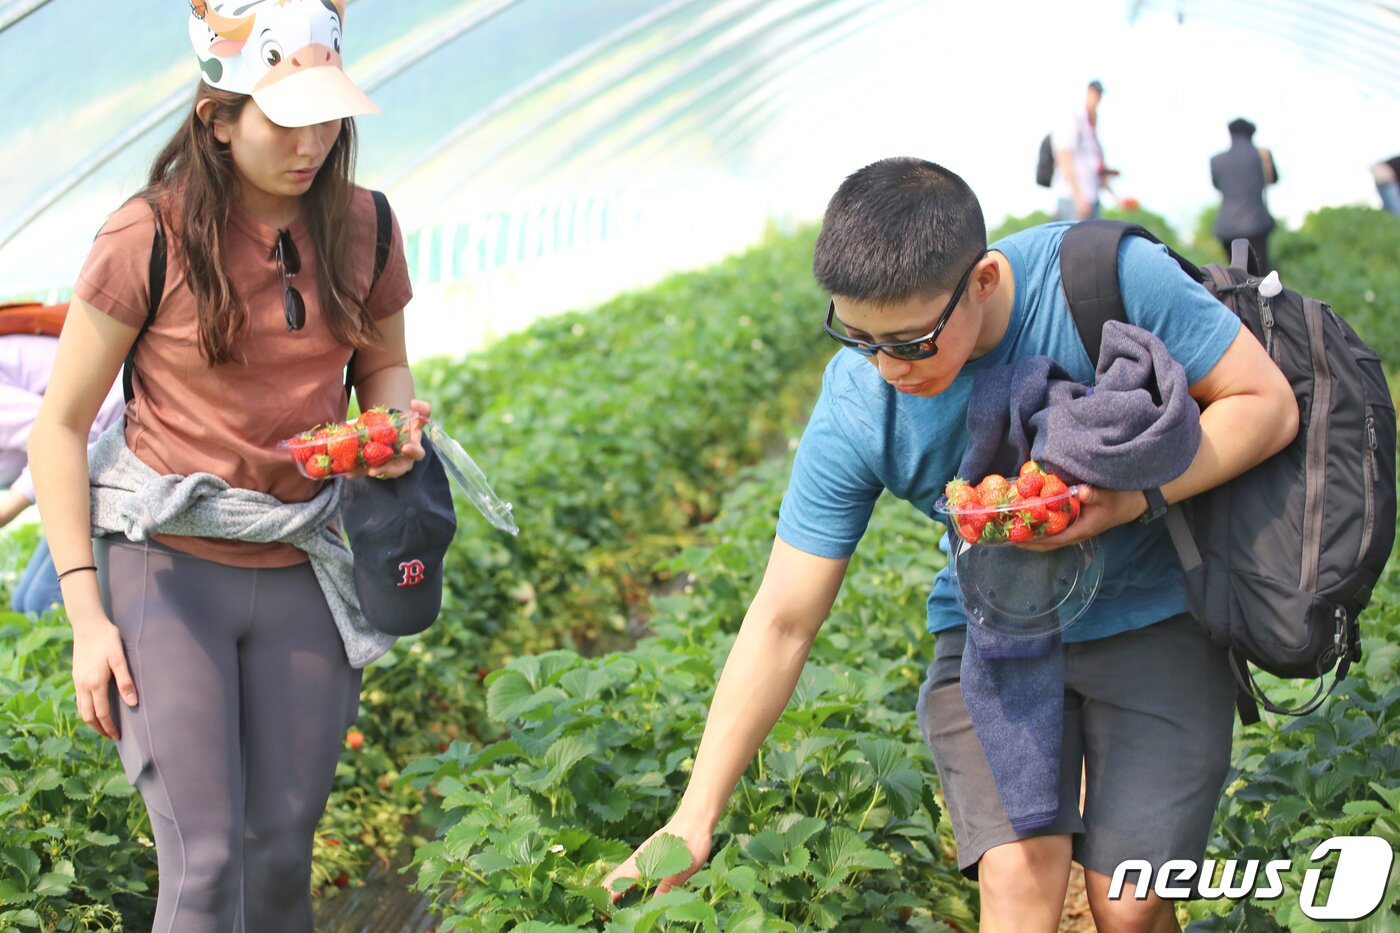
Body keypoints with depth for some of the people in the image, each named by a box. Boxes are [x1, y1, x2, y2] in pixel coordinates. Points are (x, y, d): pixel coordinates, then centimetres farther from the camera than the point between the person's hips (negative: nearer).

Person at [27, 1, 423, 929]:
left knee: (283, 851, 9)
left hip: (298, 573, 4)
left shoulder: (360, 225, 0)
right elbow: (60, 426, -6)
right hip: (168, 567, -4)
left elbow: (384, 367, 18)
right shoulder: (151, 236, -12)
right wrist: (86, 615, -10)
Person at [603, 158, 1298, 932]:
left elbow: (1267, 403, -13)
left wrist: (1125, 499, -28)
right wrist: (695, 818, -15)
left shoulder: (1110, 276, -25)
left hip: (1153, 616, -1)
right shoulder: (853, 411, -19)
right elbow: (783, 620, -13)